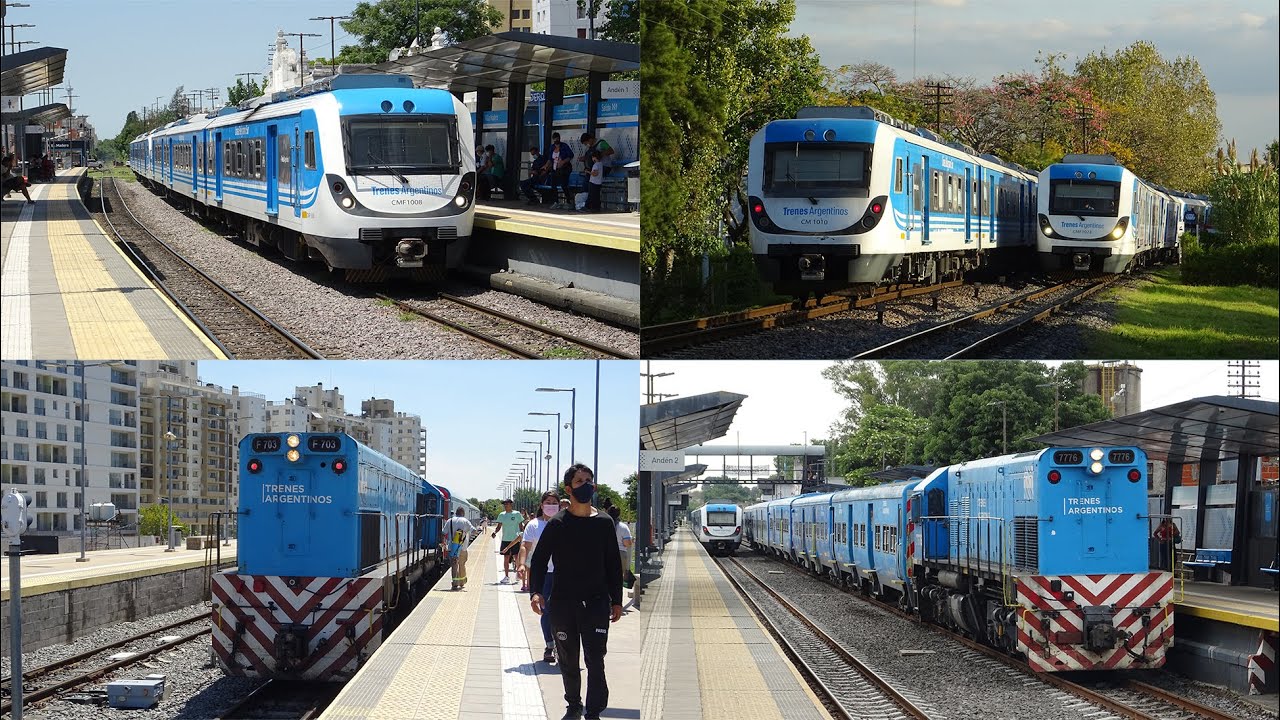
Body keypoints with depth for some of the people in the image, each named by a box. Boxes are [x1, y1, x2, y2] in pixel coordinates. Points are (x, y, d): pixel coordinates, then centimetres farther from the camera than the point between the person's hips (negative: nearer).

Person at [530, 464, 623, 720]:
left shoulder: (604, 523, 4)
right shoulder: (557, 525, 0)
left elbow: (613, 565, 10)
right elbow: (539, 560, -1)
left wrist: (616, 600, 8)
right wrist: (536, 591, -17)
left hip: (596, 603, 0)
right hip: (563, 603, 0)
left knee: (595, 660, -8)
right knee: (568, 660, 9)